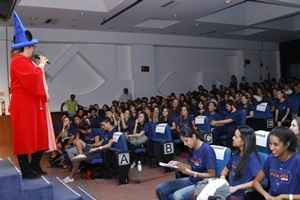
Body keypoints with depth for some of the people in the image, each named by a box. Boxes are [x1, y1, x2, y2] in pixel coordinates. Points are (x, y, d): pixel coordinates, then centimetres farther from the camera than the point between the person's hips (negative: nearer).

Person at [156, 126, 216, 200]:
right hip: (191, 180, 8)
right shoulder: (193, 148, 4)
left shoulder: (207, 150, -19)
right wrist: (179, 164, -4)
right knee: (160, 189, -5)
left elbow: (212, 174, -17)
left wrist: (191, 173, -24)